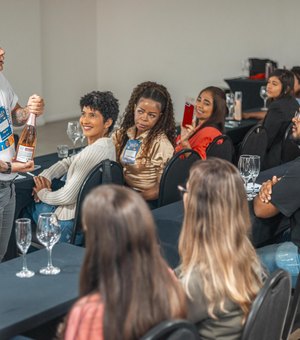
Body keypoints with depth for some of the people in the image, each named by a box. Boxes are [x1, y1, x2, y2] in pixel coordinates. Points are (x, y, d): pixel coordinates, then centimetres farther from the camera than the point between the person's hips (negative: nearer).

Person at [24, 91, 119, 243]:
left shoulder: (94, 151, -27)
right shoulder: (107, 145, 3)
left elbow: (67, 197, -25)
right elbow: (69, 162, 18)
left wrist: (43, 193, -6)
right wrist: (46, 176, 2)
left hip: (73, 224, -9)